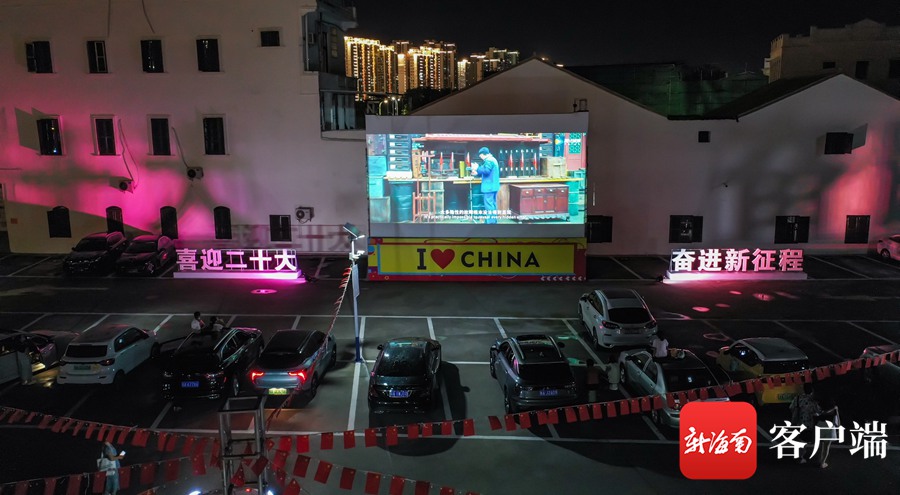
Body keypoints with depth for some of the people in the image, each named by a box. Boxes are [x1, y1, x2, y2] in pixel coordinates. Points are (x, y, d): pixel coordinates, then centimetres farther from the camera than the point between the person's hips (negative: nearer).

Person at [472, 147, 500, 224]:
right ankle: (493, 221, 19)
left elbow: (486, 171, -24)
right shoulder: (492, 159, 20)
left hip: (489, 187, -11)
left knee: (489, 205, -9)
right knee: (493, 204, 14)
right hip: (493, 186, 11)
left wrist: (477, 168, -12)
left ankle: (490, 222, -9)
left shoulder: (488, 160, -14)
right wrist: (477, 173, 20)